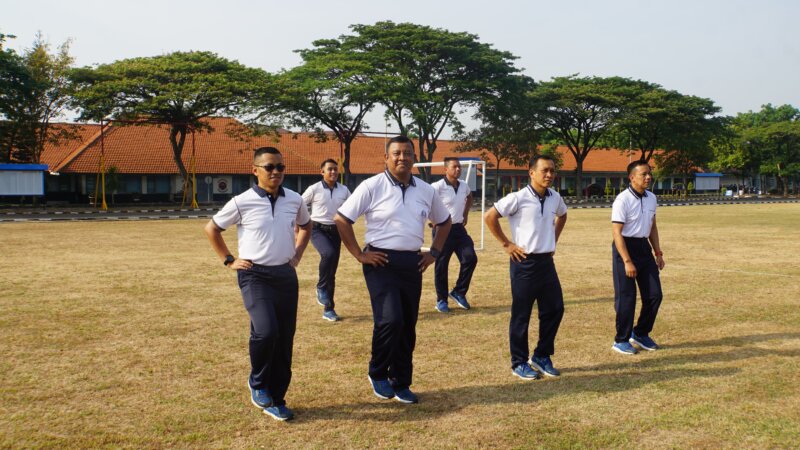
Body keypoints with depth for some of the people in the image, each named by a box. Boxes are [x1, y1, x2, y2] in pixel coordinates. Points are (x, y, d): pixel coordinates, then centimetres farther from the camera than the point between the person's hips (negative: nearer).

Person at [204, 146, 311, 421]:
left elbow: (305, 225, 24)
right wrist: (228, 260, 1)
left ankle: (276, 399, 21)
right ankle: (257, 383, 5)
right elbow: (212, 228, 5)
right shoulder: (242, 202, -8)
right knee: (266, 331, -24)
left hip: (286, 275, 4)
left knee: (285, 340, 6)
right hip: (254, 275, -4)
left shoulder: (295, 200, 3)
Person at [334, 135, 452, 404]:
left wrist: (434, 253, 12)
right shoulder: (372, 186, -6)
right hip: (381, 261, -5)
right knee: (389, 320, -18)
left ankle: (401, 384, 24)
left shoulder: (425, 190, 9)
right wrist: (359, 254, -9)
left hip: (413, 264, 5)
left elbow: (444, 221, 23)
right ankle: (377, 374, 8)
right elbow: (342, 219, -6)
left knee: (407, 326, 9)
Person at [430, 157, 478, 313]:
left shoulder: (464, 186, 7)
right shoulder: (438, 187, -14)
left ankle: (458, 292, 16)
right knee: (441, 266, 2)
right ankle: (441, 300, 15)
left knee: (470, 258, -2)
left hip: (459, 228, 6)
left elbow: (469, 197, 30)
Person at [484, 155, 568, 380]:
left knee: (555, 309, 9)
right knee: (521, 315, 3)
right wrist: (506, 243, -11)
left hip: (546, 261, 6)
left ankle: (542, 356, 25)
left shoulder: (555, 198, 4)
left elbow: (562, 216, 26)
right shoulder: (519, 198, -15)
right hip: (525, 262, -6)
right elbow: (489, 216, -14)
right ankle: (519, 363, 17)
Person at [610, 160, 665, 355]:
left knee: (654, 295, 8)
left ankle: (640, 334, 27)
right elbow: (617, 232, -18)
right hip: (625, 247, -7)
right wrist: (627, 261, -22)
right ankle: (621, 341, 13)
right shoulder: (623, 200, -16)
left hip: (644, 247, 7)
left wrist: (658, 253, 14)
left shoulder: (651, 198, 8)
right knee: (626, 297, -2)